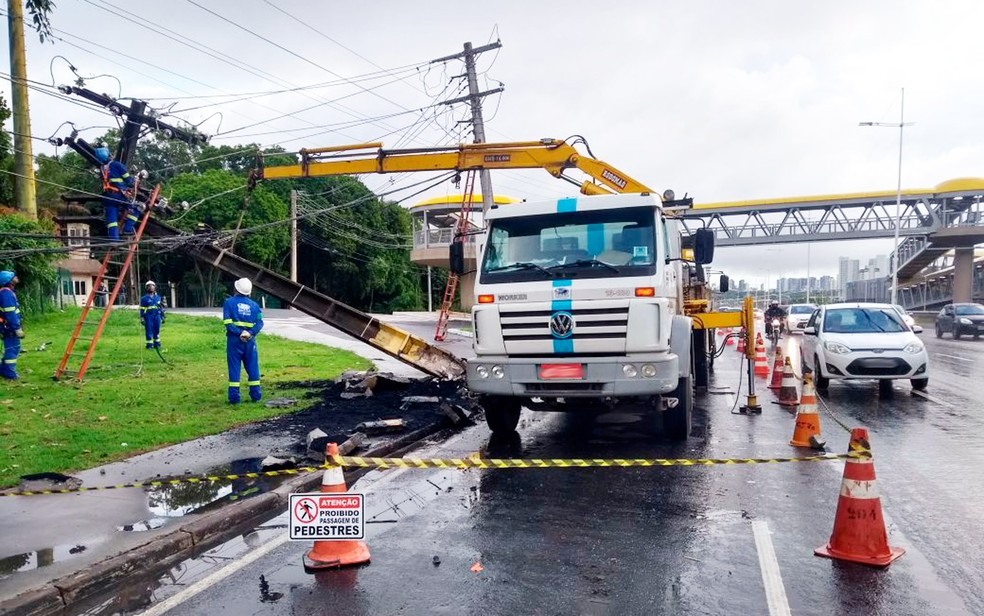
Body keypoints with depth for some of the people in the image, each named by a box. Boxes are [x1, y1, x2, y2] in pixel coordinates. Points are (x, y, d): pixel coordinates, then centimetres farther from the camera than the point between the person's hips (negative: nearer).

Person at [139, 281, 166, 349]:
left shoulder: (158, 297, 12)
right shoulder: (144, 298, 1)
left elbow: (161, 308, 17)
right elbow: (142, 310, 0)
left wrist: (163, 317, 16)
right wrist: (142, 318, -5)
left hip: (157, 316, 3)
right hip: (148, 316, -3)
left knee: (157, 330, 6)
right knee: (149, 331, -3)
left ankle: (157, 344, 15)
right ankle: (149, 344, 2)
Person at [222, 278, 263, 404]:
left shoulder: (229, 302, -1)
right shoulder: (254, 305, 8)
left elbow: (228, 322, -12)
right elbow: (259, 322, -4)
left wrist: (239, 333, -15)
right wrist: (251, 333, -14)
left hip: (234, 339, -2)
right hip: (250, 340, 2)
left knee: (234, 368, 3)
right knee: (252, 367, 10)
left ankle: (234, 397, 3)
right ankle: (255, 395, 13)